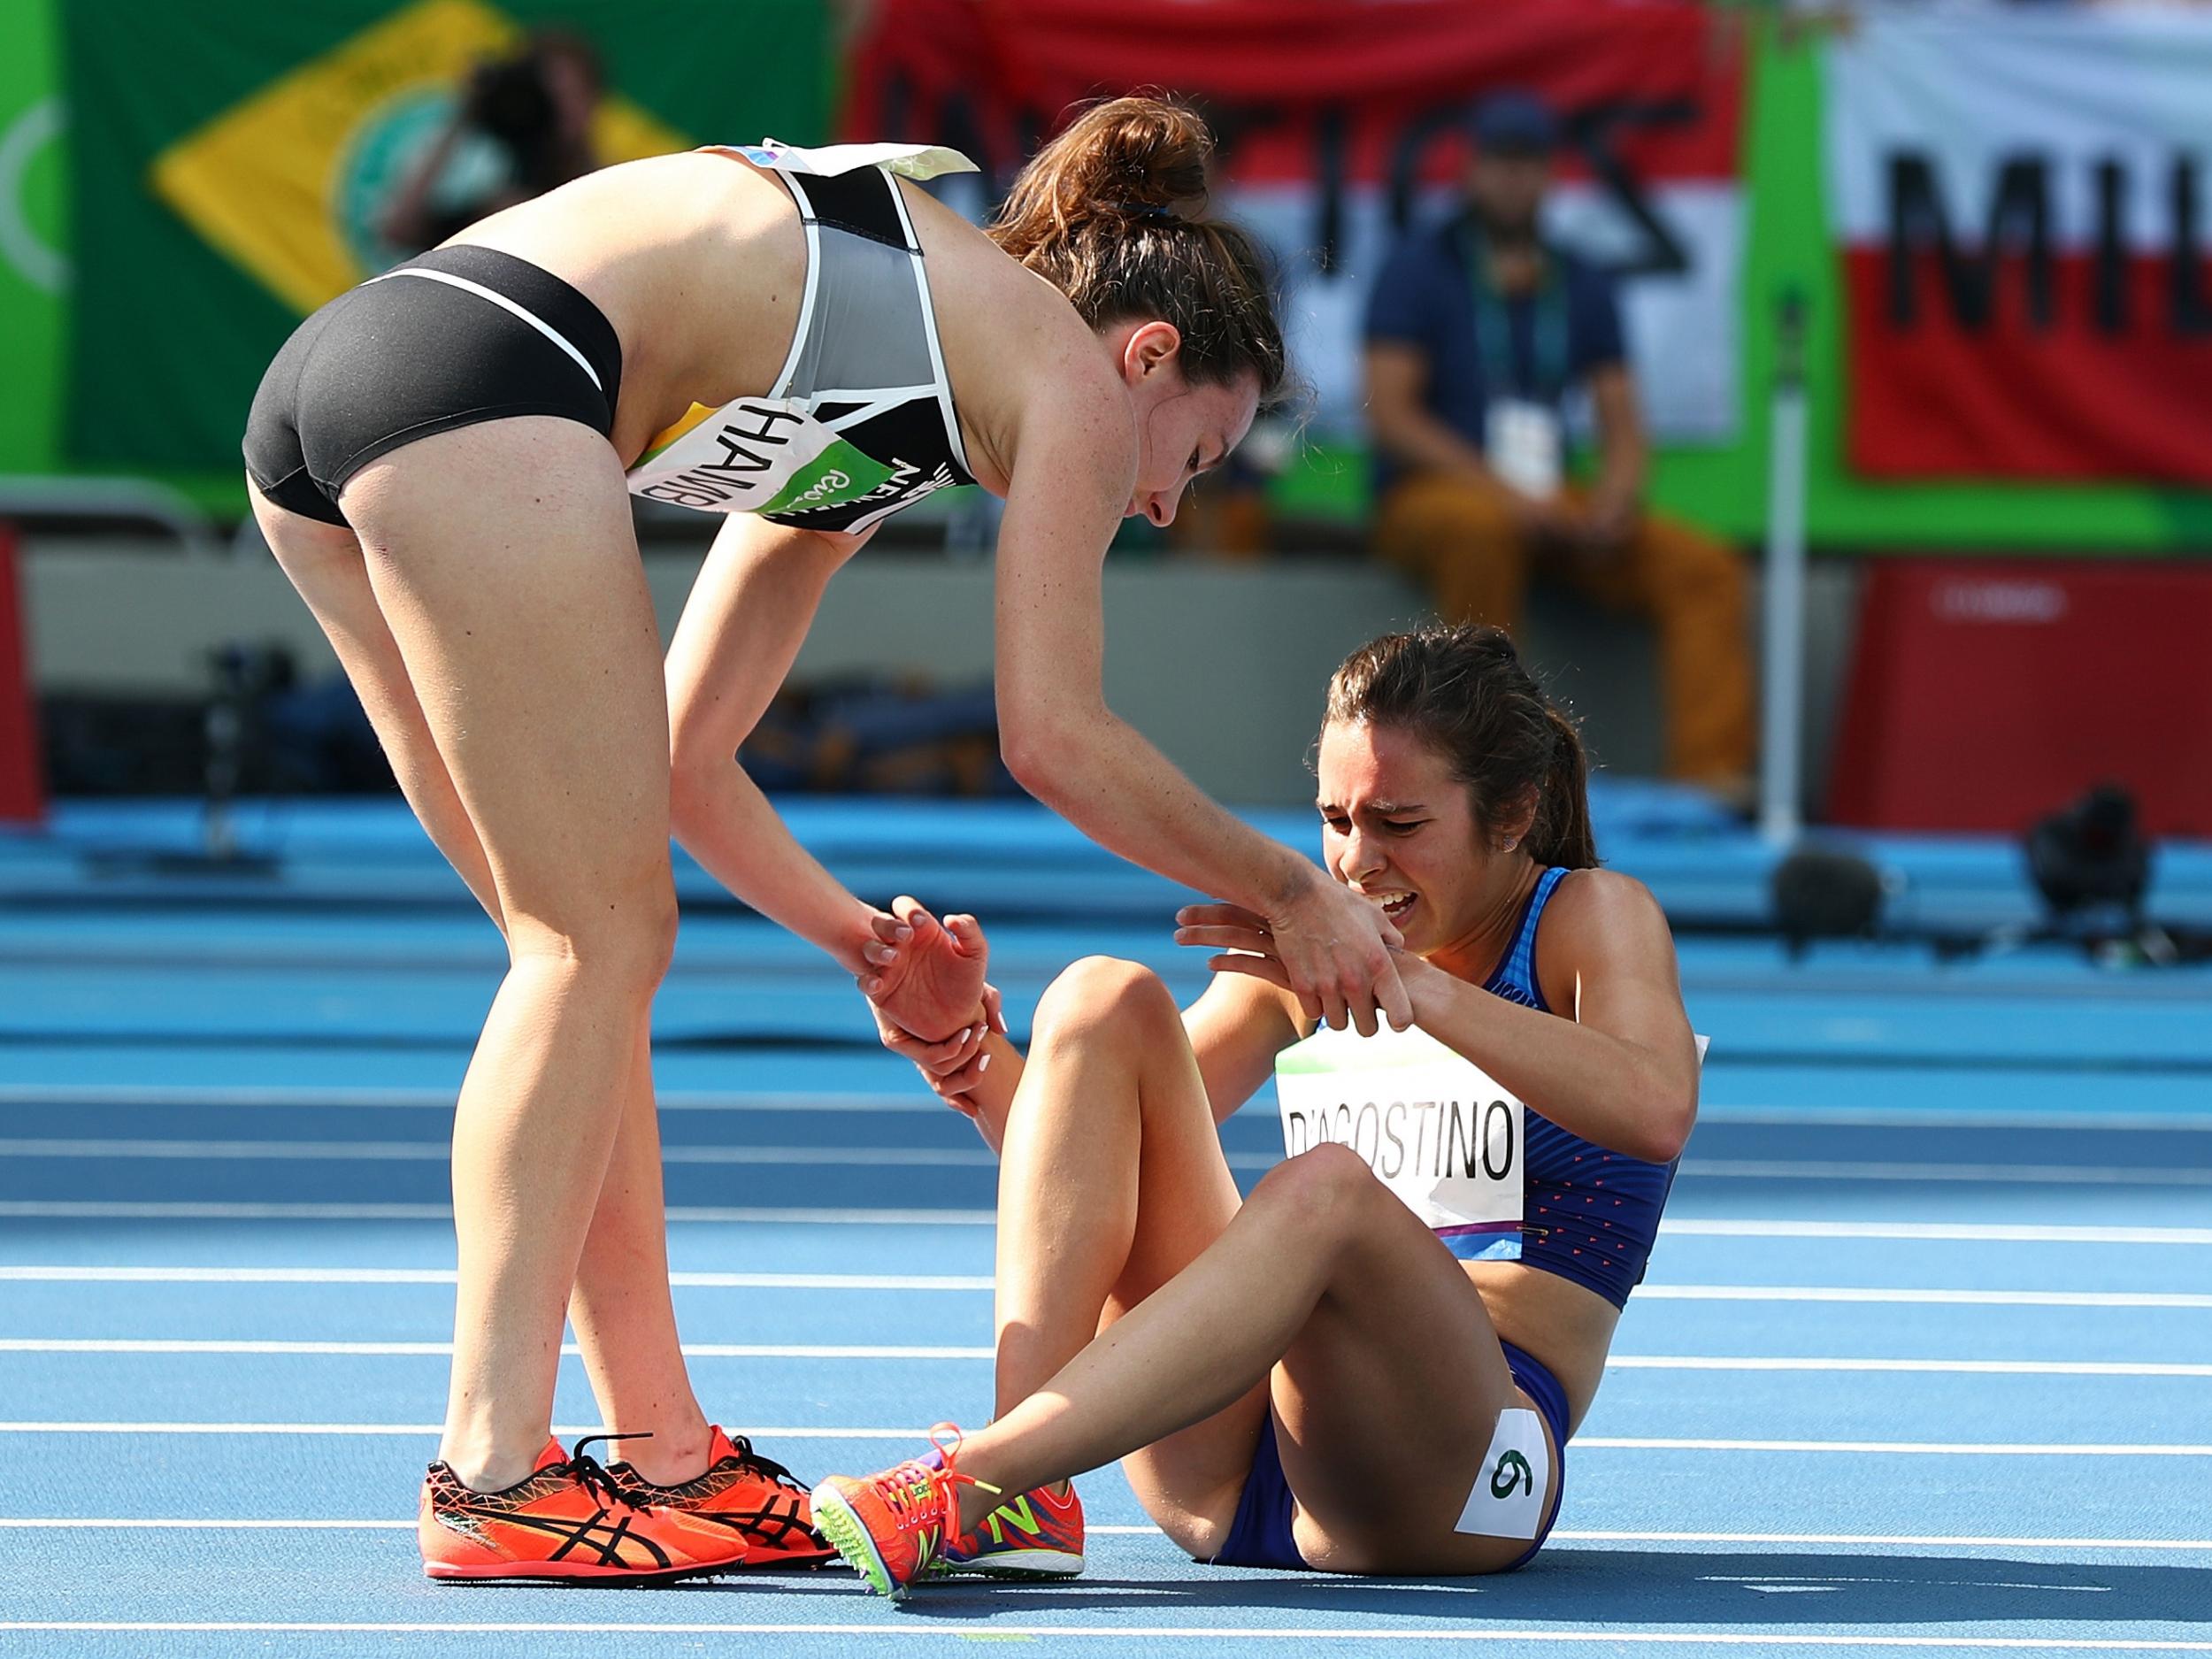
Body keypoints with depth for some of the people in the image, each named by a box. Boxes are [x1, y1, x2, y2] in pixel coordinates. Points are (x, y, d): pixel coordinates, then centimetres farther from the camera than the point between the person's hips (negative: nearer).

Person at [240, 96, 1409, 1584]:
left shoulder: (864, 421, 34)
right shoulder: (1070, 368, 11)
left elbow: (678, 759, 34)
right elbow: (1057, 738, 5)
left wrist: (863, 942, 35)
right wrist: (1291, 894, 16)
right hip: (481, 379, -9)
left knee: (591, 944, 13)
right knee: (599, 944, -3)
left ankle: (663, 1454, 14)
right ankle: (493, 1474, -6)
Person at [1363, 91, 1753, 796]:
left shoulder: (1582, 288, 14)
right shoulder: (1421, 269, -1)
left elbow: (1621, 427, 12)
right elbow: (1389, 413, -10)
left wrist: (1613, 500, -12)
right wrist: (1502, 491, -21)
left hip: (1548, 505, 5)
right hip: (1428, 495, -5)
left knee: (1705, 566, -14)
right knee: (1483, 527, -40)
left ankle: (1710, 774, -25)